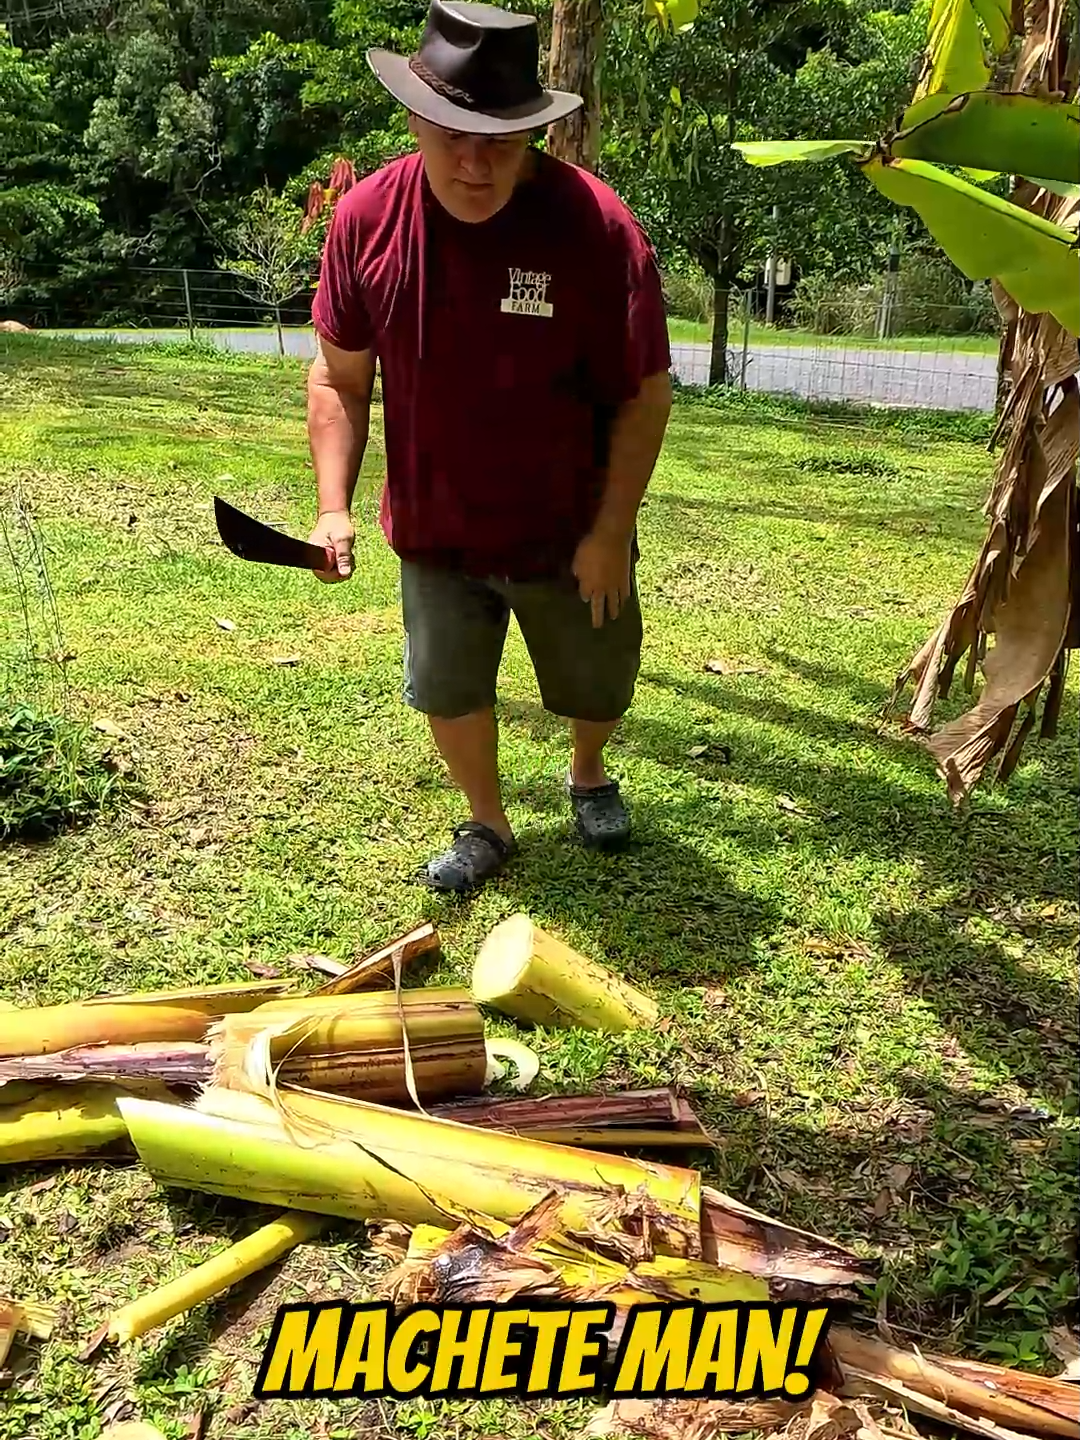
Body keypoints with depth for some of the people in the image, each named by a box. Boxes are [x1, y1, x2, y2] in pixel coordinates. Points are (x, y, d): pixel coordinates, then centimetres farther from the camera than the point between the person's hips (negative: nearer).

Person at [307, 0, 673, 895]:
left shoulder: (595, 226, -20)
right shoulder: (365, 219, -10)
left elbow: (645, 394, -13)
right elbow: (340, 377, -1)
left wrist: (610, 533, -15)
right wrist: (334, 506, -10)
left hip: (569, 534, -2)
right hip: (434, 531, 2)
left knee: (596, 687, 16)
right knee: (448, 691, 11)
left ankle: (589, 774, 51)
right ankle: (488, 825, 37)